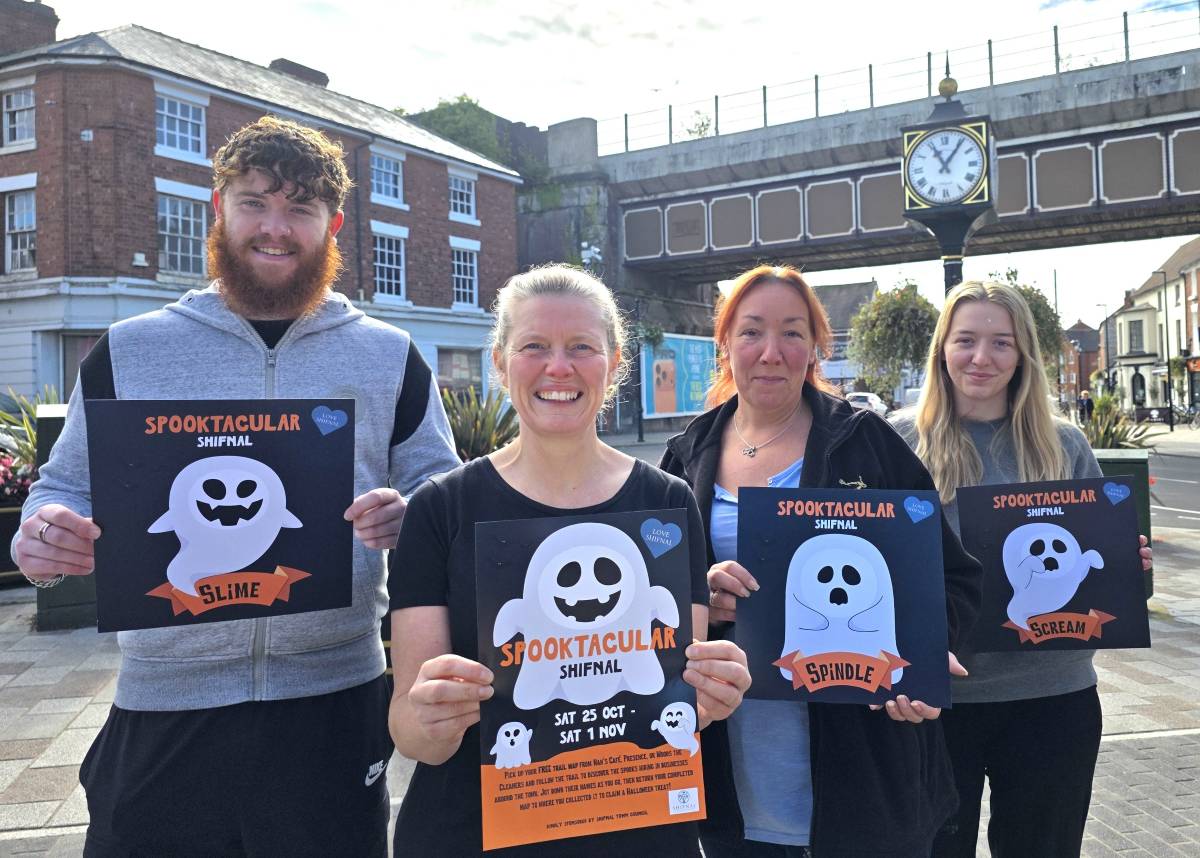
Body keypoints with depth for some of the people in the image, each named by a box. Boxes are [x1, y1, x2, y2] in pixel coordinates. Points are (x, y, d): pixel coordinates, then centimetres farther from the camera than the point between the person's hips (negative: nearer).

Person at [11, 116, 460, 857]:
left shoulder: (389, 355, 6)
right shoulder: (130, 350, 6)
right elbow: (68, 490, 11)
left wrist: (406, 517, -16)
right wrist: (45, 533, -13)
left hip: (333, 698, 0)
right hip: (162, 710, 1)